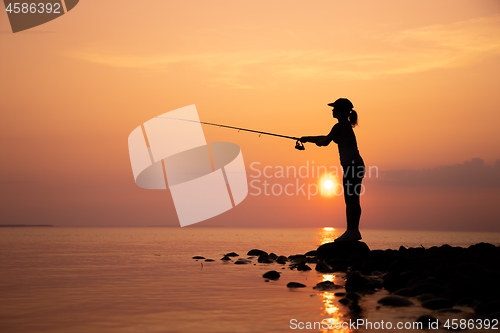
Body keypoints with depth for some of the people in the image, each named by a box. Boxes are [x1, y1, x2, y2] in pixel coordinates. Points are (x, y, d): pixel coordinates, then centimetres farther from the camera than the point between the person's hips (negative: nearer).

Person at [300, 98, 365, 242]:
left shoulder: (340, 126, -10)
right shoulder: (346, 125, 20)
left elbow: (325, 142, -5)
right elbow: (327, 138, 29)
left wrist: (317, 141, 17)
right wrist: (308, 139, 30)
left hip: (351, 165, -10)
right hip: (357, 166, 10)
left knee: (350, 200, -8)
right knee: (353, 200, 10)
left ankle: (351, 231, -7)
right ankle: (355, 231, 13)